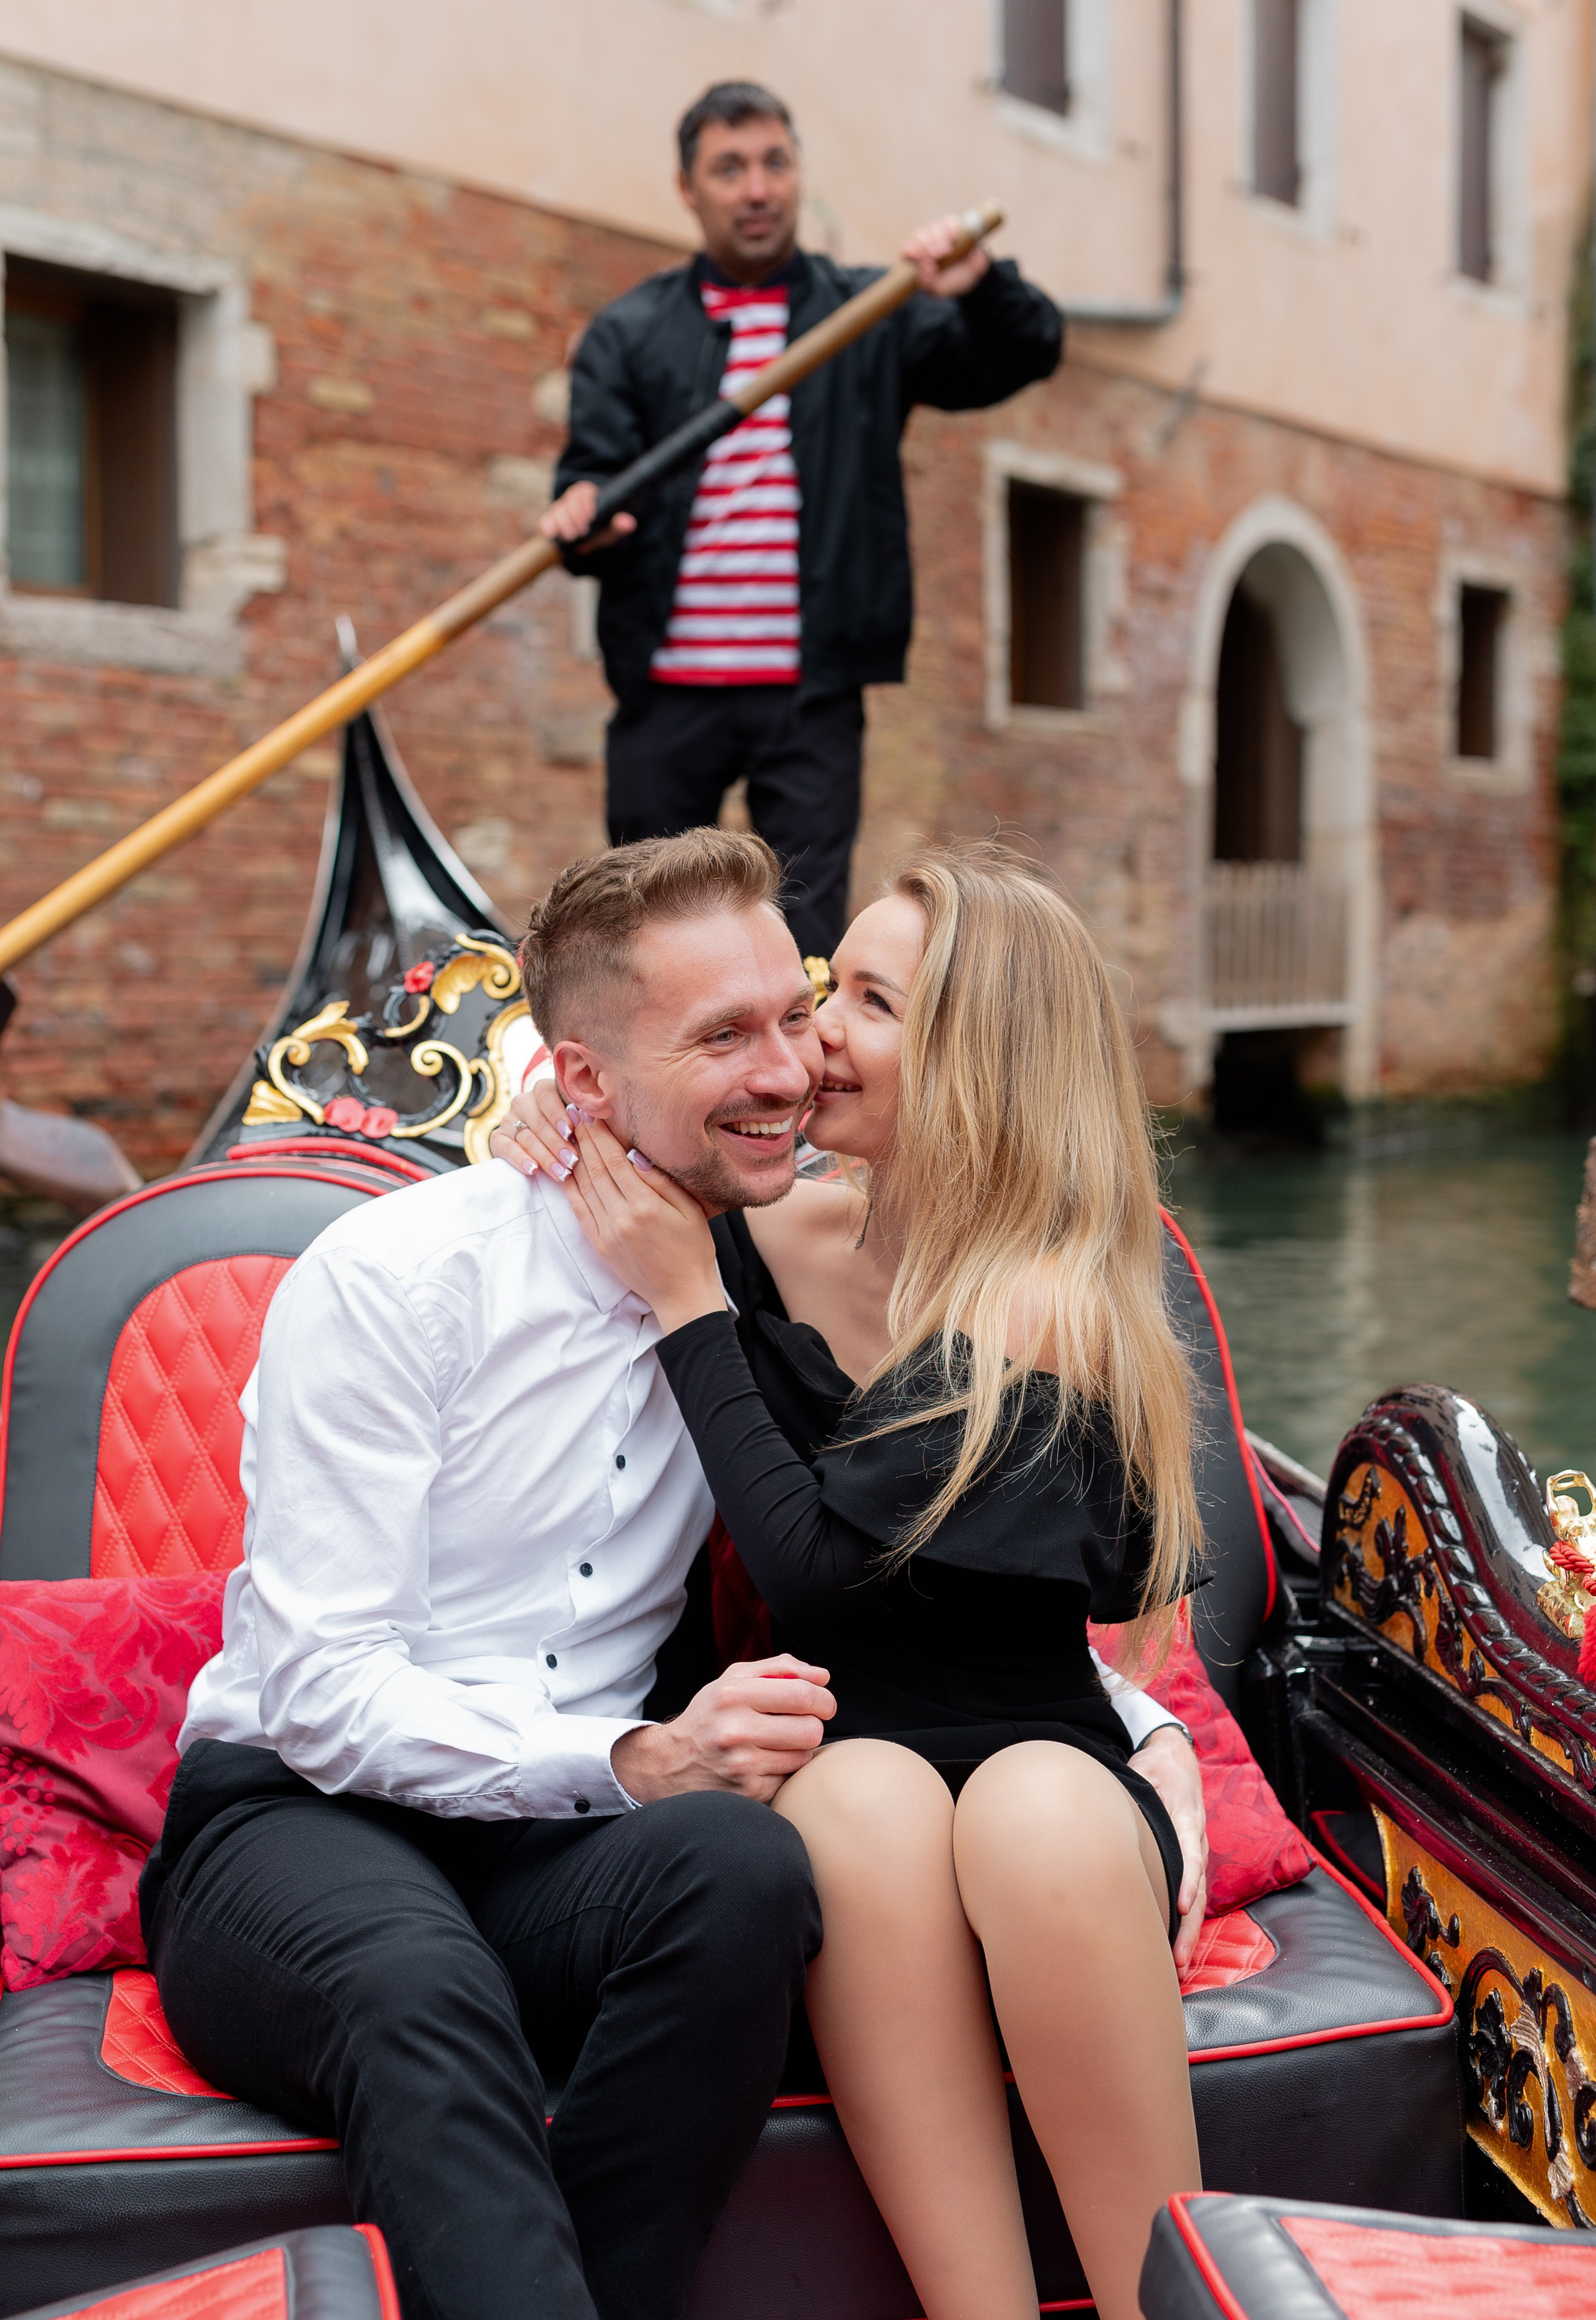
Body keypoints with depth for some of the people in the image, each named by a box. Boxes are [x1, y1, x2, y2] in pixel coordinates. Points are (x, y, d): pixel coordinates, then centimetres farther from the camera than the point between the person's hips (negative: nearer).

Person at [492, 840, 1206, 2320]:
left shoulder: (1051, 1300, -12)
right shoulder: (776, 1234, 4)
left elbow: (815, 1570, -18)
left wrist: (687, 1300, -14)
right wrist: (571, 1159, 3)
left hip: (1044, 1763, -3)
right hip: (826, 1770, 3)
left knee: (1040, 1812, -36)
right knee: (866, 1795, -32)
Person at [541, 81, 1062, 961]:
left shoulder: (874, 318, 10)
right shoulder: (629, 334, 10)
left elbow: (1030, 351, 2)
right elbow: (593, 466, 1)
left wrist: (981, 287, -21)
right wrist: (582, 512, -24)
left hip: (811, 694, -1)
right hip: (666, 692, 1)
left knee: (805, 937, -5)